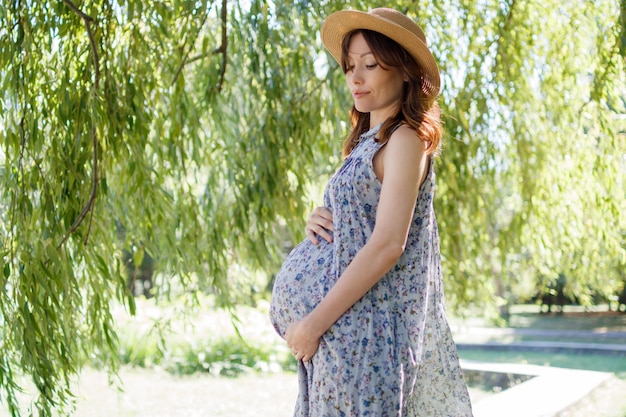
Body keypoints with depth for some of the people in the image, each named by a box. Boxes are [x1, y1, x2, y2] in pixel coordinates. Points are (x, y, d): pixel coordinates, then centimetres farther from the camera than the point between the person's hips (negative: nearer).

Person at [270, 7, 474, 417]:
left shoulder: (406, 138, -12)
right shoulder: (371, 141, 15)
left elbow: (388, 244, -21)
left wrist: (314, 322, -20)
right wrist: (320, 221, -1)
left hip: (369, 326, -8)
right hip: (349, 321, 9)